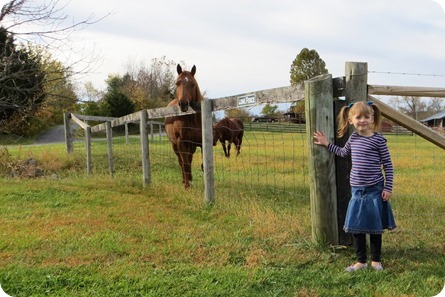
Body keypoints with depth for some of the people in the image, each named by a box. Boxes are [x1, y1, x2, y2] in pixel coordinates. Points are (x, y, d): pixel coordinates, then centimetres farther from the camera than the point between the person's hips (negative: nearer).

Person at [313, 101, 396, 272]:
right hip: (357, 190, 5)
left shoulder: (378, 139, -9)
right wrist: (327, 144, 24)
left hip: (374, 190, -5)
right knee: (356, 227, 9)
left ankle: (376, 260, 25)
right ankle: (361, 261, 24)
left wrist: (388, 188, -8)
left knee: (375, 227, 8)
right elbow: (343, 152, 27)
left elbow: (388, 165, -5)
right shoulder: (353, 138, 5)